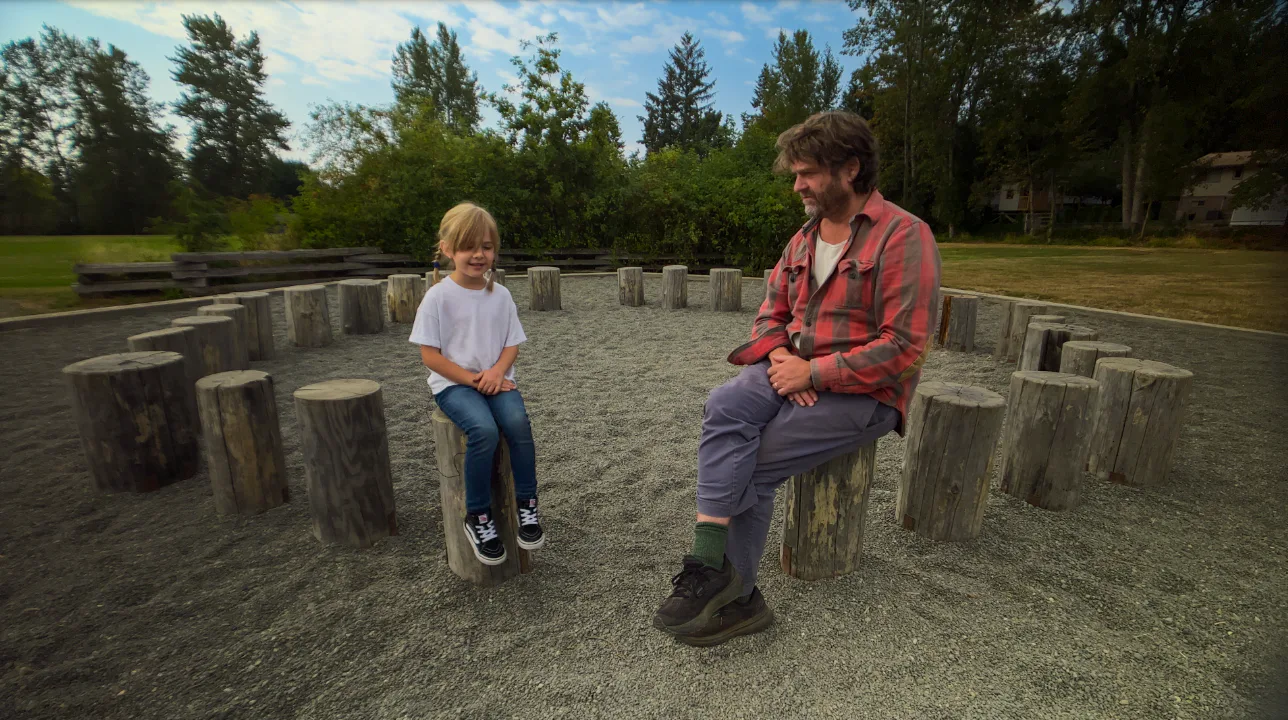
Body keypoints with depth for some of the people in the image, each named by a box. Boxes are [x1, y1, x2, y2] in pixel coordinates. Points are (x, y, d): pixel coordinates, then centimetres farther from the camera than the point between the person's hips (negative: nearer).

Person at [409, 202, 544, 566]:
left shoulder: (500, 294, 5)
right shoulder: (438, 296, -6)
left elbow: (512, 344, 7)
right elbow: (429, 354, -7)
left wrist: (497, 372, -13)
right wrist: (472, 379, -14)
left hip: (495, 379, 3)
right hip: (453, 383, -3)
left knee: (518, 422, -27)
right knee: (484, 430, -31)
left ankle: (526, 505, -9)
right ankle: (477, 517, -11)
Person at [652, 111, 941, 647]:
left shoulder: (903, 236, -10)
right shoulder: (803, 239, 14)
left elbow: (903, 349, -16)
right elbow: (772, 312, 16)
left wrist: (812, 372, -18)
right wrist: (778, 355, -7)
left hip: (863, 392, -5)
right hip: (795, 372, 6)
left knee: (751, 464, -21)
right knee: (725, 407, -24)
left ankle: (710, 571, 1)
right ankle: (733, 598, -21)